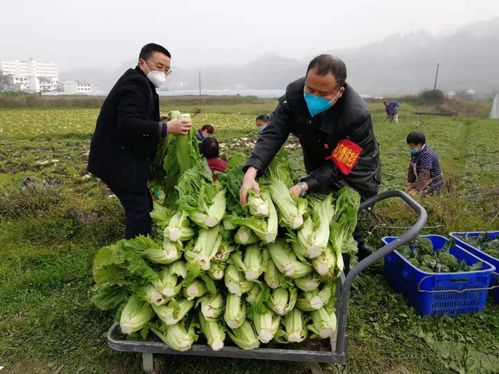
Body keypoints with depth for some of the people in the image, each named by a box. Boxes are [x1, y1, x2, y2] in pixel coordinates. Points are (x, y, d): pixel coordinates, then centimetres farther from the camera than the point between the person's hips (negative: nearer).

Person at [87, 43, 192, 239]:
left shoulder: (137, 82, 19)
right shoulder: (135, 84, -15)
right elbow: (128, 125, -27)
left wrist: (155, 120, 11)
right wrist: (165, 128, -30)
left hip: (123, 159, 11)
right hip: (119, 162, -11)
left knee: (143, 207, 14)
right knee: (140, 211, -10)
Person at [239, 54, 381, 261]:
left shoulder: (357, 115, -38)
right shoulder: (295, 92, -27)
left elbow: (338, 166, -33)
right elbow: (273, 133, -31)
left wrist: (303, 186, -47)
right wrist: (252, 171, -47)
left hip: (355, 169, -4)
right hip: (318, 163, 4)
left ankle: (358, 251, 22)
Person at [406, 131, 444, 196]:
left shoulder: (426, 154, -25)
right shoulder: (416, 152, 2)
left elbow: (424, 175, -31)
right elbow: (411, 168, 7)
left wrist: (417, 190, -32)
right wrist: (410, 183, 1)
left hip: (433, 186, -9)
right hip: (426, 183, 9)